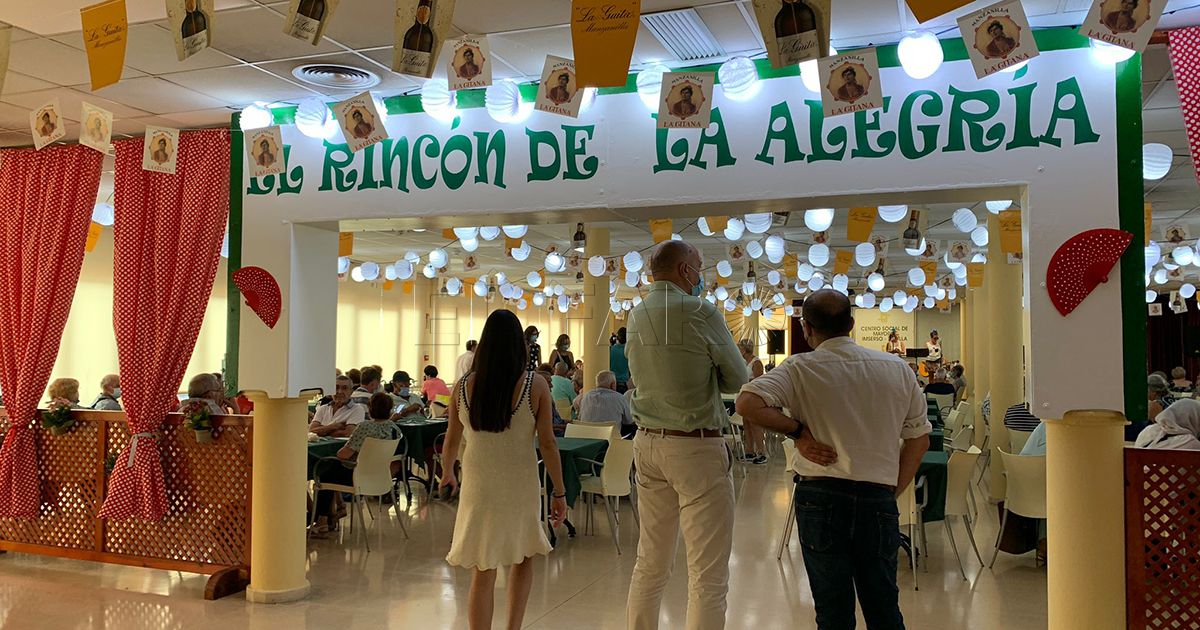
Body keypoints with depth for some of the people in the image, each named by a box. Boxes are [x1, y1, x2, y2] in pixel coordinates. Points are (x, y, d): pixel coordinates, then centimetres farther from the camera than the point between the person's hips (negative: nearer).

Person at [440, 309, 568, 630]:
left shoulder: (464, 386, -4)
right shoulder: (535, 386, -9)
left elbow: (452, 439, 7)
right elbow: (547, 443, -8)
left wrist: (447, 473, 26)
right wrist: (559, 492, 1)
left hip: (479, 485, 1)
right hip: (521, 484, -1)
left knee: (483, 572, 10)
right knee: (524, 556, 22)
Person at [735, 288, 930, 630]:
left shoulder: (800, 368, -5)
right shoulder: (898, 368, 6)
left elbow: (748, 403, -19)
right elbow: (919, 439, 10)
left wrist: (797, 429, -8)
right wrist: (892, 492, 13)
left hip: (820, 497, -2)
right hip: (878, 499, 3)